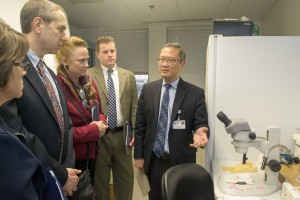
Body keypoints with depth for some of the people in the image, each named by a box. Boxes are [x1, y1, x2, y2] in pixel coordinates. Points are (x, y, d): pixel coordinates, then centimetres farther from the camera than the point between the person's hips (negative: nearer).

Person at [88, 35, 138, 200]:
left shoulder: (129, 76, 6)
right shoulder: (88, 75, -3)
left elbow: (134, 107, 6)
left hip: (123, 135, 3)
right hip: (99, 136, -2)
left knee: (125, 180, 15)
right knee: (100, 180, 14)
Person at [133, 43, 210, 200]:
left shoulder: (196, 93, -8)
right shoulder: (148, 89, 0)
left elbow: (201, 124, -8)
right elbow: (140, 125, 2)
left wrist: (200, 132, -31)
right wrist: (138, 155, 2)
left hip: (181, 162, -2)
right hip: (153, 161, 3)